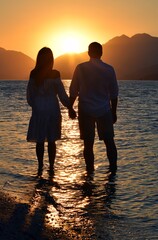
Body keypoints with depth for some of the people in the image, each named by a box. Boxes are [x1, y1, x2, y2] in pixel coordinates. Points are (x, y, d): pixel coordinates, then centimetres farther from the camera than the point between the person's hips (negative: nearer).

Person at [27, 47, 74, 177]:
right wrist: (70, 107, 6)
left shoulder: (33, 75, -2)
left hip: (38, 111, 2)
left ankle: (40, 167, 12)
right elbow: (62, 95, -6)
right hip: (52, 110, -2)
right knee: (51, 141, 7)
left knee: (40, 141, 9)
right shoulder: (54, 75, -9)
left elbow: (29, 95, 3)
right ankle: (51, 167, 10)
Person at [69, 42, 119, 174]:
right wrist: (114, 112, 12)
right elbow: (114, 94, 2)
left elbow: (73, 91, -1)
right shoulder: (109, 69, -3)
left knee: (88, 143, 6)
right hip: (104, 111, 1)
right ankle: (113, 168, 10)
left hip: (85, 111, 0)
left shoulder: (80, 68, -4)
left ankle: (90, 170, 9)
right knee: (109, 141, 12)